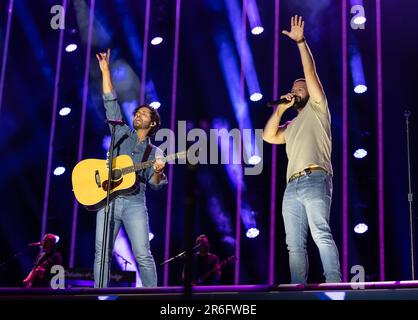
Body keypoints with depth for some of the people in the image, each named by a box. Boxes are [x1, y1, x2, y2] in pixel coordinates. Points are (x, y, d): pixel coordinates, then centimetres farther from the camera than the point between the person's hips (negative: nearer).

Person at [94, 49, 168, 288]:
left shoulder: (154, 151, 13)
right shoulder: (122, 133, 15)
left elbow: (155, 184, 4)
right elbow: (111, 102, 9)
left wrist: (158, 171, -19)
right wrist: (105, 70, 4)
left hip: (135, 204, -1)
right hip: (108, 200, 1)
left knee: (143, 255, -11)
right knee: (103, 254, -2)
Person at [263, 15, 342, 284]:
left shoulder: (317, 110, 13)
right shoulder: (292, 126, 31)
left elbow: (311, 73, 4)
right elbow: (269, 136, 18)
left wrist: (301, 41, 3)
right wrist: (280, 110, 17)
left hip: (315, 179, -7)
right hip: (292, 185, 8)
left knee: (321, 234, -21)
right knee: (295, 244, 0)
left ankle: (334, 285, -27)